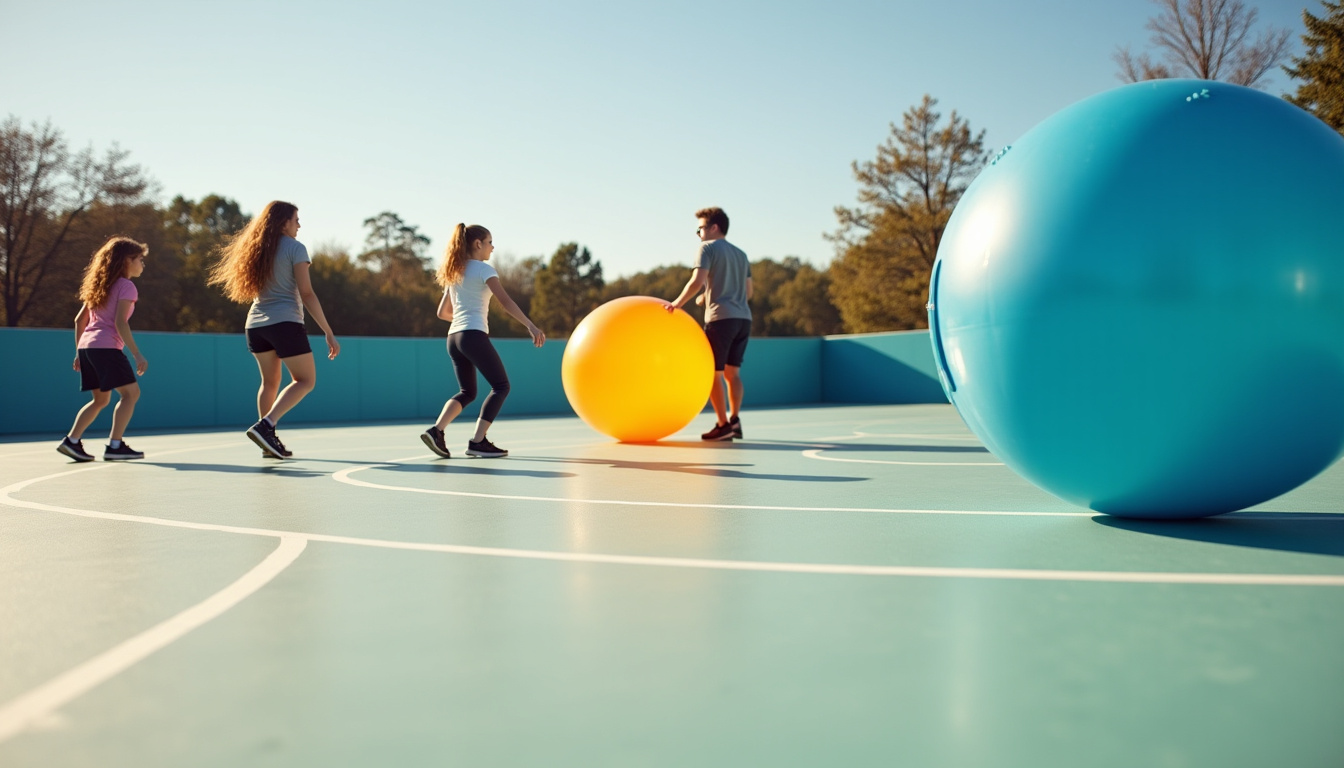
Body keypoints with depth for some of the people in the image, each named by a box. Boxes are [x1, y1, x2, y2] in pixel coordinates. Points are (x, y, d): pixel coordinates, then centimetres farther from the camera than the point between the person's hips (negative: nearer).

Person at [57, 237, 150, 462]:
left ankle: (71, 441, 8)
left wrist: (79, 352, 23)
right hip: (106, 347, -9)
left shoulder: (101, 285, 20)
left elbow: (80, 320, 20)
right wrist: (137, 354, -16)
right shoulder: (126, 286, -5)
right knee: (131, 392, -5)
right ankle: (115, 446, -10)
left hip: (86, 346, 9)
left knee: (101, 399, 16)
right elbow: (120, 322, -15)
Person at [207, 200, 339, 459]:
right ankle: (265, 426, -15)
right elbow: (307, 294, -10)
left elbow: (254, 290, 19)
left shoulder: (256, 249, 15)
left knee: (270, 382, 18)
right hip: (285, 322, -7)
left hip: (255, 324, 7)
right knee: (305, 380, 2)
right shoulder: (295, 248, -5)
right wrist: (328, 332, -10)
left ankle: (269, 442, 14)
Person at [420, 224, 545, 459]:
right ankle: (477, 442, -8)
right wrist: (531, 326, -18)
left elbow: (442, 312, 24)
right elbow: (506, 302, -14)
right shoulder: (484, 269, -3)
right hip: (474, 336, -8)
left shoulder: (454, 273, 20)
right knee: (501, 385, 1)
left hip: (454, 337, 8)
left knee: (467, 392, 17)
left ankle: (436, 430, -4)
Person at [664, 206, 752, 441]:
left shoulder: (708, 247, 0)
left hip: (721, 318, -7)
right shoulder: (741, 254, 21)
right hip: (744, 318, 7)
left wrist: (677, 303, -5)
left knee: (713, 372, 1)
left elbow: (697, 281, -14)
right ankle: (734, 420, 6)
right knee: (732, 371, 12)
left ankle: (723, 424, 0)